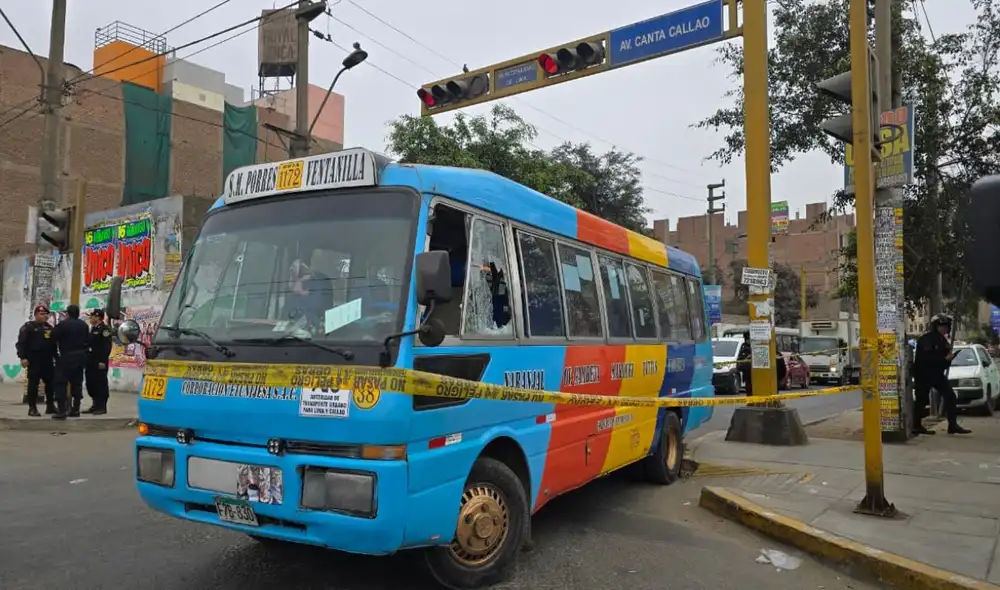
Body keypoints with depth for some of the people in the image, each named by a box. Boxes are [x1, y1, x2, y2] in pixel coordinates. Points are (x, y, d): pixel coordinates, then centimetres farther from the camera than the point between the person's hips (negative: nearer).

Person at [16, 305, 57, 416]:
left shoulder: (49, 327, 16)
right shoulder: (28, 326, -2)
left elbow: (54, 344, 20)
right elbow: (21, 343, -8)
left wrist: (56, 357, 15)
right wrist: (23, 357, -17)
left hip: (47, 360, 6)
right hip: (34, 360, -6)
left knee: (50, 382, 7)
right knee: (33, 383, -3)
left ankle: (50, 406, 17)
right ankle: (32, 408, 1)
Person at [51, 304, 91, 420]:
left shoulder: (63, 324, -10)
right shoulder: (84, 325, 9)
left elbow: (53, 337, -6)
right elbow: (88, 341, 12)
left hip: (67, 356, -6)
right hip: (80, 356, 6)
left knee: (61, 382, -3)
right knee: (77, 382, 11)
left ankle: (61, 411, -10)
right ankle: (76, 409, 13)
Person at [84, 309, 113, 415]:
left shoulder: (104, 329, -10)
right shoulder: (93, 329, 18)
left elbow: (107, 346, -17)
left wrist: (103, 361, -22)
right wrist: (87, 359, 17)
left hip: (100, 362, -9)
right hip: (91, 362, 9)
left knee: (101, 384, -5)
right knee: (91, 383, 10)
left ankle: (102, 407, -1)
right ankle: (95, 405, 18)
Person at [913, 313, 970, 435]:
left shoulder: (943, 340, 12)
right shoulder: (926, 339, -16)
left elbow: (944, 356, 18)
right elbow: (925, 358, -27)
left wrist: (950, 356, -4)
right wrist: (944, 358, -26)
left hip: (938, 374, 8)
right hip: (923, 374, -8)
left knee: (951, 397, 1)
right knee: (921, 400, -3)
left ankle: (953, 425, 5)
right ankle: (916, 426, 7)